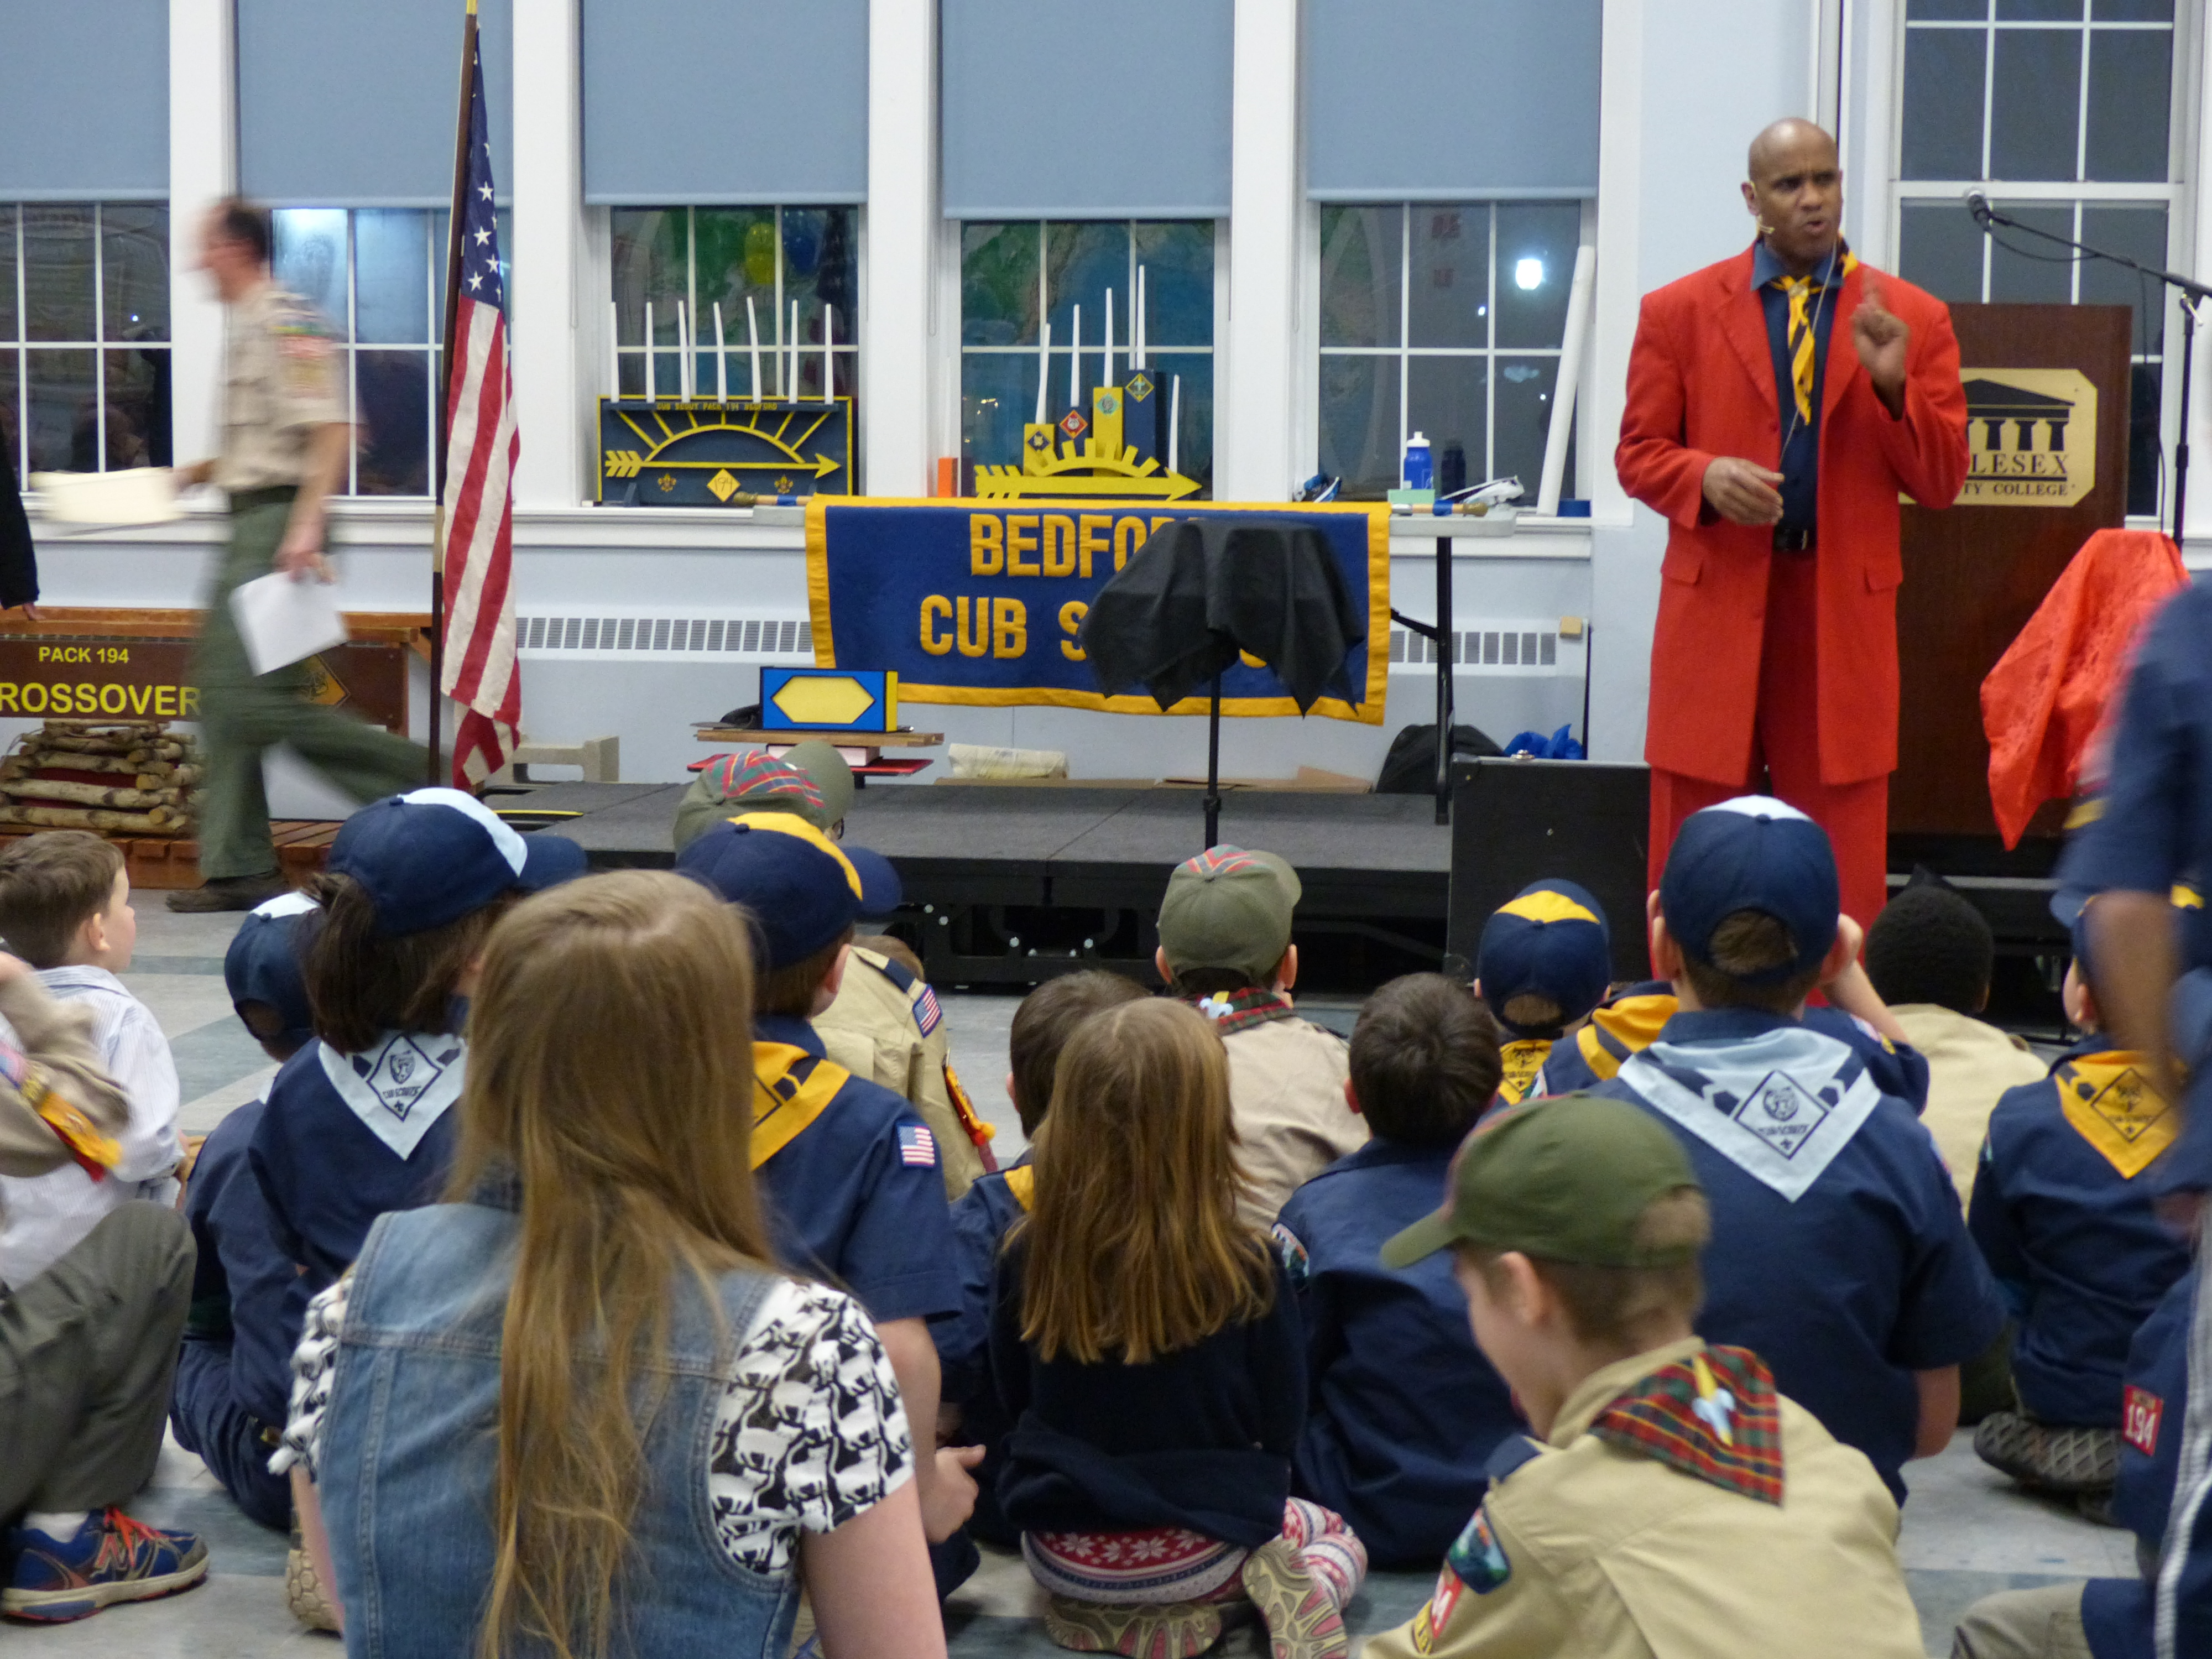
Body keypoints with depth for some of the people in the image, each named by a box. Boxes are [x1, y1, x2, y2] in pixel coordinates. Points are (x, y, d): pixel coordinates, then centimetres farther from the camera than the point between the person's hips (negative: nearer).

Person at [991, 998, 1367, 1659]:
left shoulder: (1027, 1257, -14)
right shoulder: (1245, 1266, -20)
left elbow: (1014, 1396, 3)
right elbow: (1281, 1423, -6)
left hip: (1059, 1552, 2)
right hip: (1198, 1547, -2)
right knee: (1338, 1539, 29)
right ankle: (1266, 1588, -4)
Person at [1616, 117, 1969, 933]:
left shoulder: (1913, 319, 6)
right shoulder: (1678, 312, 5)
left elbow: (1942, 484, 4)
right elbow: (1638, 453, 7)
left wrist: (1893, 386, -12)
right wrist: (1705, 476, -13)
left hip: (1845, 609, 1)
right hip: (1717, 602, 0)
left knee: (1842, 860, 4)